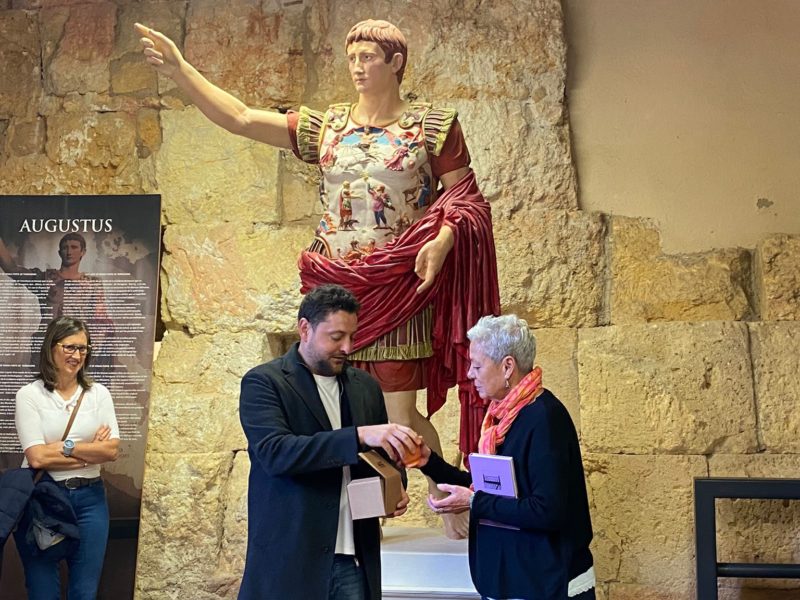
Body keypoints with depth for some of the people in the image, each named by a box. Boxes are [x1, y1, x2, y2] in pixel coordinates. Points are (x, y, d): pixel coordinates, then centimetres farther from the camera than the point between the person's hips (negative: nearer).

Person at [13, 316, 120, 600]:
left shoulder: (98, 394, 3)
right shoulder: (29, 395, -5)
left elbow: (112, 450, -5)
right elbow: (37, 457, -14)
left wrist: (66, 447, -14)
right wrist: (91, 450, -9)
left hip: (89, 499, 2)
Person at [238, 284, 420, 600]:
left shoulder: (366, 386, 11)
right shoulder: (263, 382, -6)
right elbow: (274, 451, -21)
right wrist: (359, 435, -29)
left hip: (355, 559, 5)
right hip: (289, 558, -4)